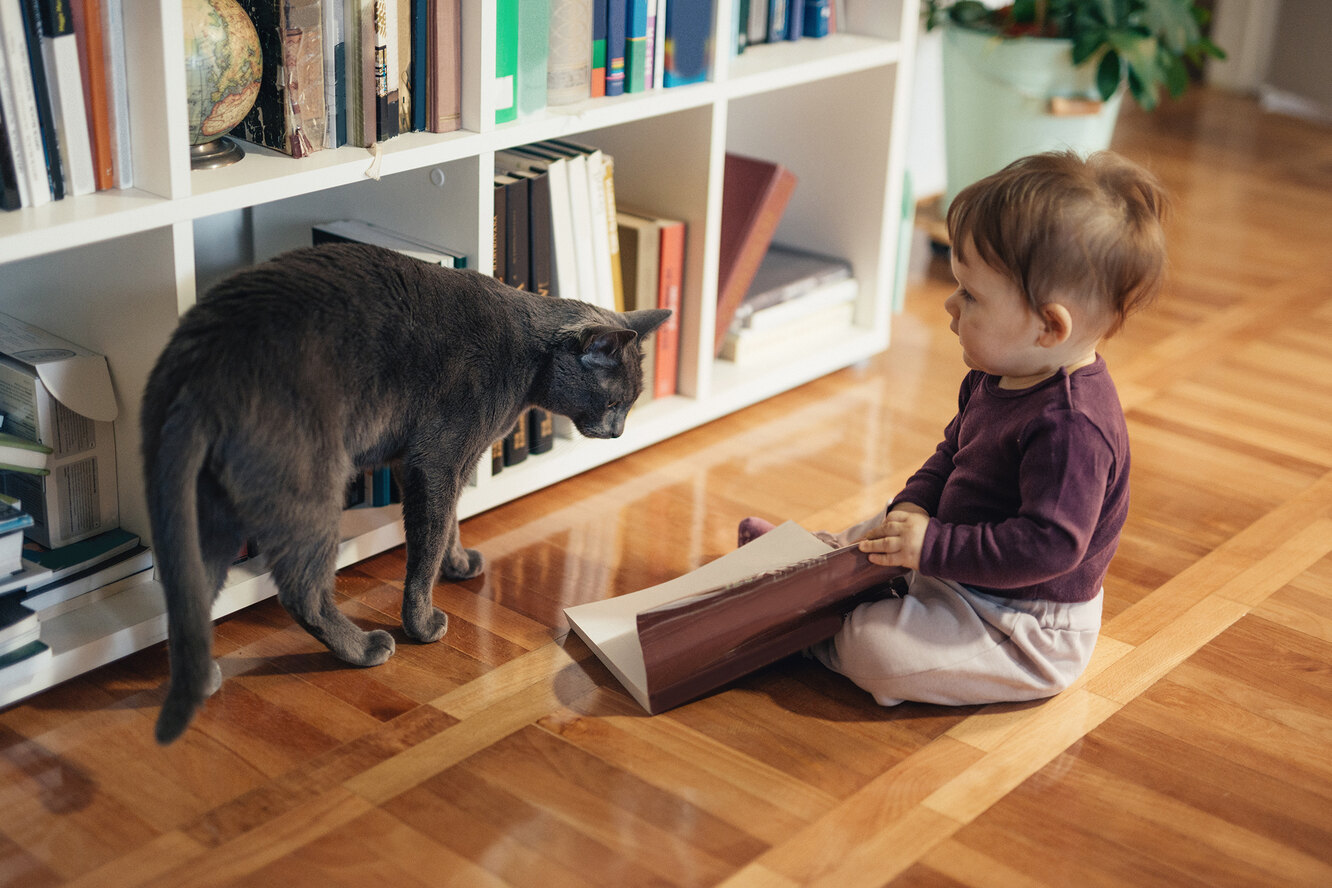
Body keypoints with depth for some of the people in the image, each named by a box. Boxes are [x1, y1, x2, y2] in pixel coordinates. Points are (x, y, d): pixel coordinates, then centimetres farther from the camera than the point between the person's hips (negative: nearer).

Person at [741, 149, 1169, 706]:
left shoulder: (1070, 427, -33)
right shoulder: (996, 378, 0)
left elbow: (1047, 546, -34)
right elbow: (953, 452, 15)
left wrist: (933, 545, -30)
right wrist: (911, 509, -4)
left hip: (1031, 636, -10)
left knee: (876, 647, -21)